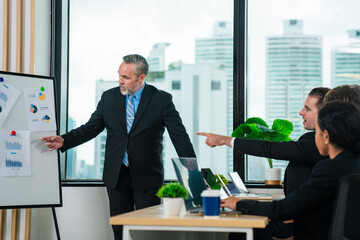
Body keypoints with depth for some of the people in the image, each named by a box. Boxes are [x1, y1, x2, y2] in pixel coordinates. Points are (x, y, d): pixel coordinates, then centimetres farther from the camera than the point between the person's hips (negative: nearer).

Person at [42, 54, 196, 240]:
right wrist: (64, 141, -11)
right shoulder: (109, 98, 5)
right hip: (116, 176, 3)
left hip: (147, 177, -3)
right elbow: (90, 128, 5)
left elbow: (180, 137, -6)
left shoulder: (162, 100, -5)